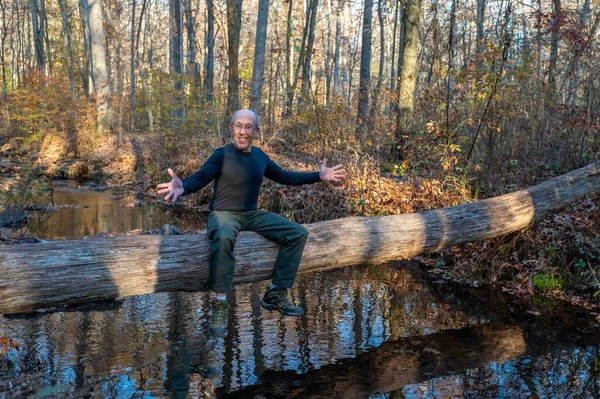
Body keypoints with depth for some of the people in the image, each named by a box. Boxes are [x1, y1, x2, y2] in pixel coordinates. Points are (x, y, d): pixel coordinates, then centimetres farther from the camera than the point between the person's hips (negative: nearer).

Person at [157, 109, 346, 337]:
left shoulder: (259, 156, 7)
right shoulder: (222, 155, -11)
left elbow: (284, 177, 17)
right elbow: (199, 179, -22)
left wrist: (319, 176, 14)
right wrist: (182, 188, -46)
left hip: (253, 215, 6)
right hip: (224, 214, -6)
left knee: (298, 233, -5)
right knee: (223, 238, -42)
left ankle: (275, 294, 0)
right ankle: (219, 304, -29)